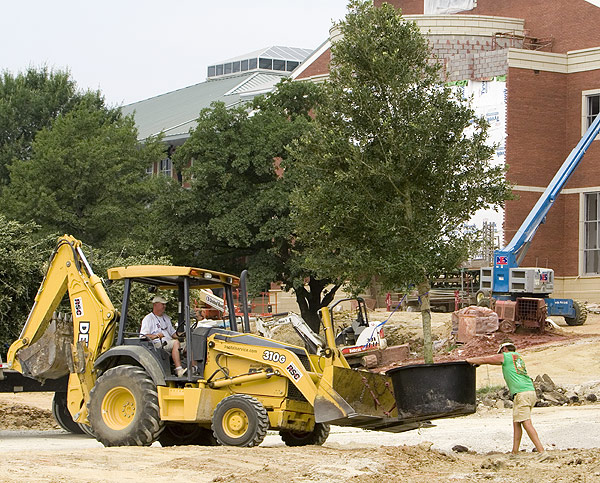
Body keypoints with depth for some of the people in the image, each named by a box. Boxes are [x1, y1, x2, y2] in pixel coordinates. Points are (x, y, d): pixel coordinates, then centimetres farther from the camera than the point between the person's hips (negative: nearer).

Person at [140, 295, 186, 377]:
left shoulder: (166, 318, 28)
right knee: (176, 343, -34)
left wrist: (178, 337, 11)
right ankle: (179, 370, -45)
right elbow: (143, 336, -7)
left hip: (169, 342, 7)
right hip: (157, 344, -7)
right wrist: (156, 336, -22)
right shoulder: (148, 319, 5)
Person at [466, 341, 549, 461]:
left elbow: (484, 360, 13)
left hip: (521, 394, -8)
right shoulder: (518, 357, 27)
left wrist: (470, 360, 31)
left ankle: (542, 452, -21)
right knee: (516, 423, 13)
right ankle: (515, 452, 12)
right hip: (531, 392, 8)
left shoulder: (505, 356, 5)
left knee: (527, 424, -12)